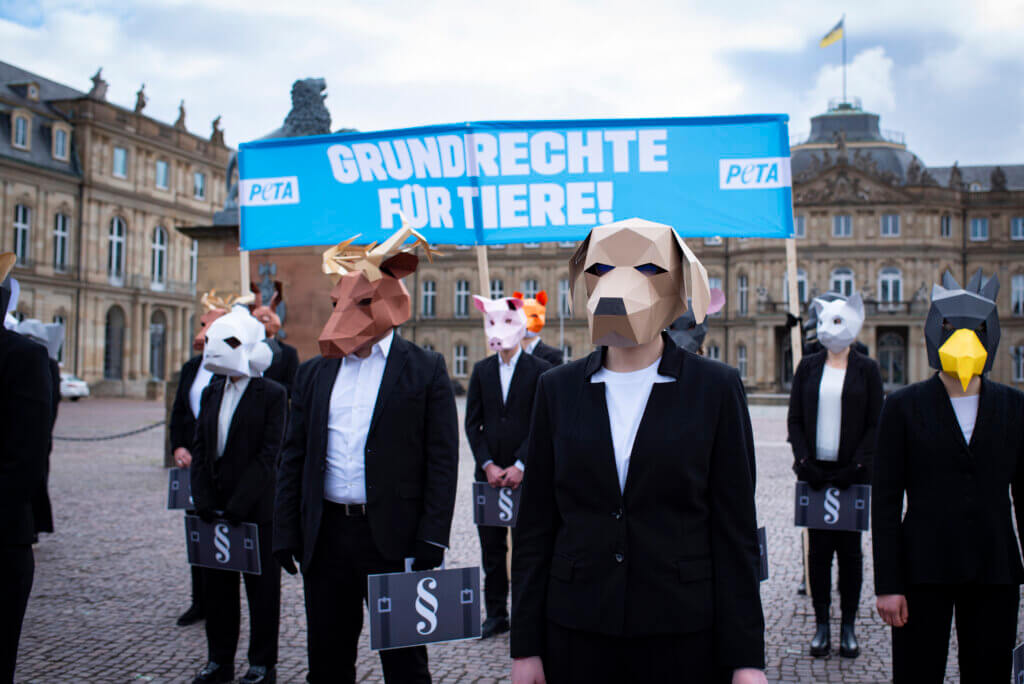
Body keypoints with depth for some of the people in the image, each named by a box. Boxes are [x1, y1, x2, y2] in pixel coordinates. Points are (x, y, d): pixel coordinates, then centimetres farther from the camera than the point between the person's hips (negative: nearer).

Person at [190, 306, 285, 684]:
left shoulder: (272, 394, -7)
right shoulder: (211, 392, 11)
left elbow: (268, 455, -13)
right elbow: (200, 449, 8)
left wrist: (238, 505, -17)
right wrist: (204, 501, -3)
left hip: (257, 508, -6)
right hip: (216, 507, 6)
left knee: (262, 585, 5)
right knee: (217, 584, 12)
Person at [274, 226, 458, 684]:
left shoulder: (425, 369, -2)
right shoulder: (314, 372, 11)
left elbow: (442, 460, -5)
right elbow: (294, 457, 11)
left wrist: (432, 539, -11)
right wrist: (285, 533, 6)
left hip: (394, 538, -4)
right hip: (326, 536, 4)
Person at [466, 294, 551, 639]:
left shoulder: (540, 370, -1)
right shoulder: (481, 370, 10)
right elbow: (472, 423, 6)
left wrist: (520, 466, -13)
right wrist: (488, 465, -5)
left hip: (526, 473, -3)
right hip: (489, 473, 3)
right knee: (491, 547, 7)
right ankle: (496, 614, 17)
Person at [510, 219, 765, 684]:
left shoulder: (716, 388, -3)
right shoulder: (558, 389, 3)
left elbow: (736, 528, -3)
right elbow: (535, 524, 4)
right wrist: (525, 646, 2)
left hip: (684, 636, -2)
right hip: (576, 631, 2)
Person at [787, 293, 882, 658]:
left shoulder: (867, 369, 2)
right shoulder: (808, 367, 7)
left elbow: (875, 424, 0)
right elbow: (795, 418, 5)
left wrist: (855, 467, -10)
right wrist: (804, 461, -7)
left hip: (852, 472, -1)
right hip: (814, 470, 1)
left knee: (850, 548, 4)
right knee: (818, 548, 3)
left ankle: (848, 626, 14)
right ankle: (822, 625, 12)